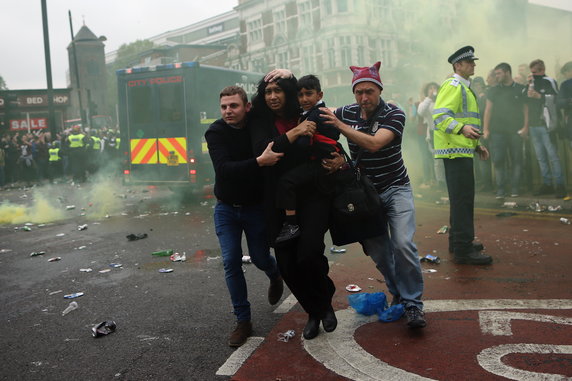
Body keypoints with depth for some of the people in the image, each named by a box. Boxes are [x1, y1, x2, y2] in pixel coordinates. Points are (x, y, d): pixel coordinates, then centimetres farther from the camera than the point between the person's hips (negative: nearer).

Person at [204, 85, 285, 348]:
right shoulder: (215, 132, -15)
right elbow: (223, 169, -29)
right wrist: (259, 162, -38)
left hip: (256, 207, 0)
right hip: (226, 209, 0)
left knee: (260, 258, 7)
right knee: (231, 262, -4)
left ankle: (275, 276, 45)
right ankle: (243, 321, 9)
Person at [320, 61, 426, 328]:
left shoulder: (393, 114, -14)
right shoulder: (346, 113, -2)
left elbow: (374, 143, -29)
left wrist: (340, 126, -29)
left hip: (395, 188, -3)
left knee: (402, 243, -19)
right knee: (377, 251, 1)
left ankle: (413, 304, -4)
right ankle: (398, 295, 24)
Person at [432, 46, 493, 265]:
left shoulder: (463, 88, 24)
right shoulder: (453, 85, -9)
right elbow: (440, 115, -22)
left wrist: (477, 145, 26)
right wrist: (462, 128, -37)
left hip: (462, 150, 11)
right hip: (455, 150, -11)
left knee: (461, 198, 15)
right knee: (463, 198, -12)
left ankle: (458, 241, 25)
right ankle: (463, 250, -11)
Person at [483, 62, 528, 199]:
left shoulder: (520, 89, 5)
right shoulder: (494, 90, 10)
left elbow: (526, 109, 4)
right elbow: (488, 110, 8)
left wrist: (525, 127, -7)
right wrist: (486, 129, 1)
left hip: (516, 131, -1)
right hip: (497, 131, 1)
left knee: (516, 160, 1)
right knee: (498, 160, -5)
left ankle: (515, 188, 9)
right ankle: (500, 189, 0)